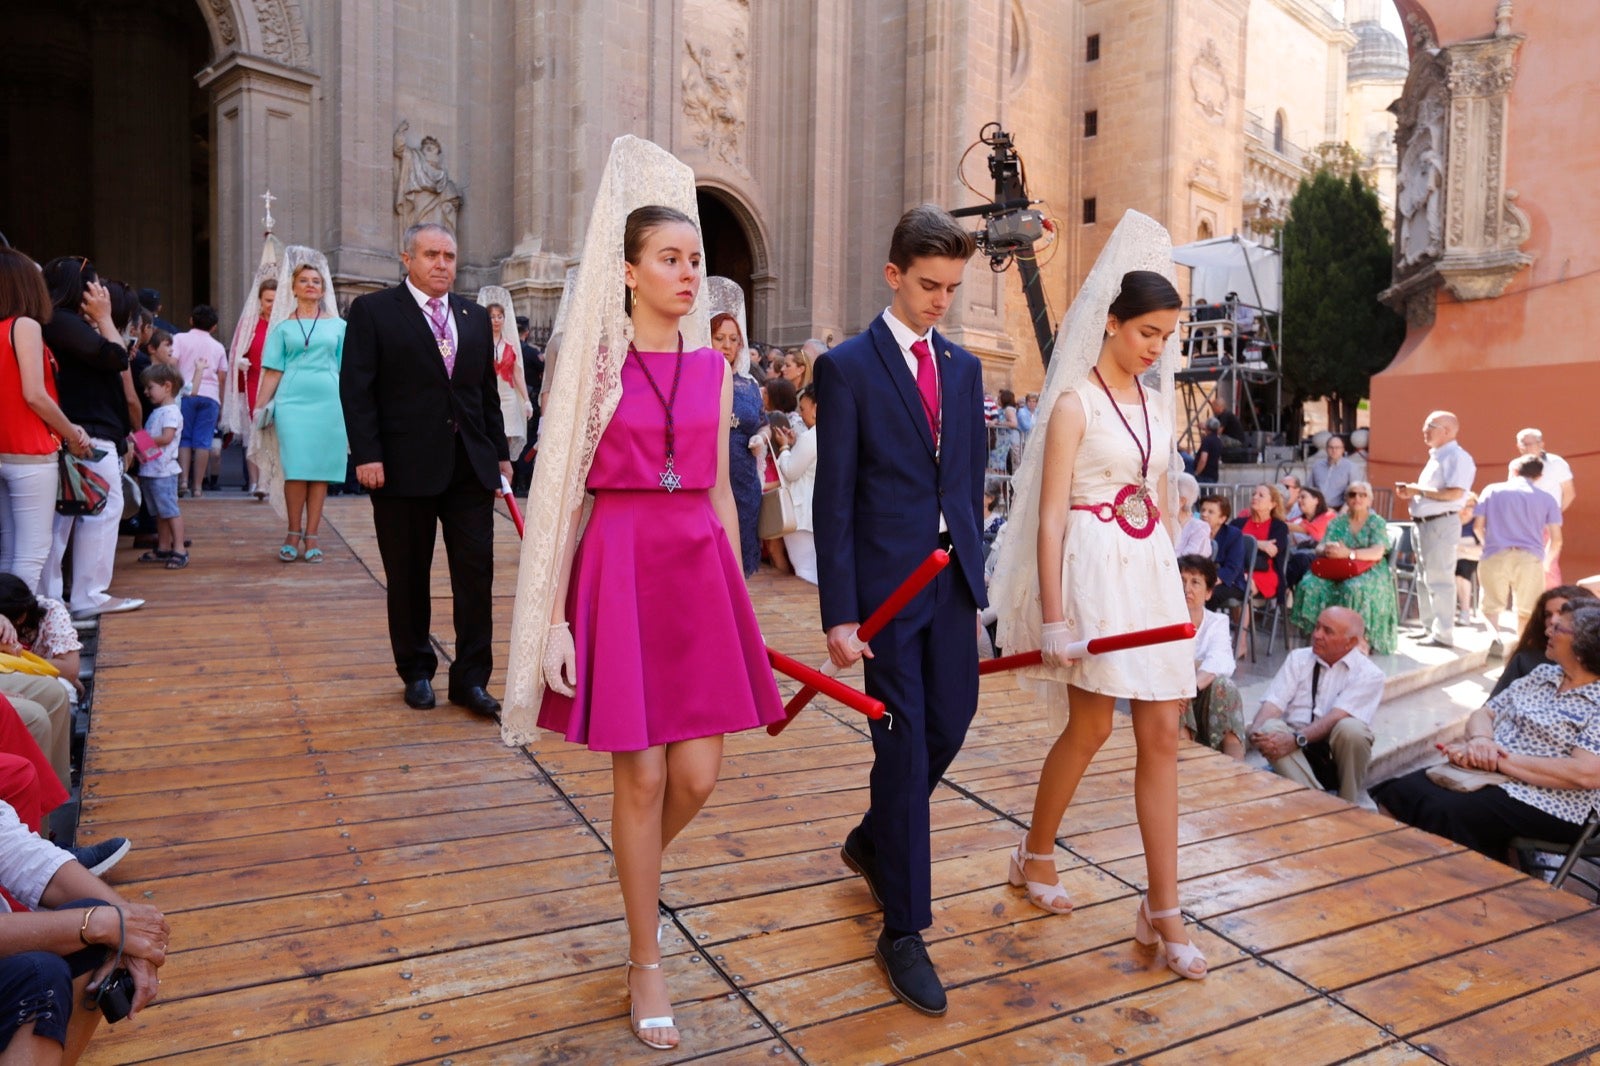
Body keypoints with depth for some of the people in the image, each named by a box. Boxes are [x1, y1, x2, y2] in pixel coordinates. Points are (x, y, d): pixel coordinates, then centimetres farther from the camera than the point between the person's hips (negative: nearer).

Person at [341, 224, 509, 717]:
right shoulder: (372, 311, 1)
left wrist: (500, 453, 12)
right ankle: (417, 672, 24)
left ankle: (470, 679, 9)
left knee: (477, 574, 0)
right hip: (404, 467, -3)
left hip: (470, 466, 3)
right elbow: (357, 389, -5)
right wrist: (366, 454, -13)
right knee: (408, 579, 8)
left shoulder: (475, 317, 14)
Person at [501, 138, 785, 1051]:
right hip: (620, 567, -4)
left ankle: (639, 873, 40)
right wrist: (552, 617, -7)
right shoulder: (593, 361, -1)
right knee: (641, 777, 3)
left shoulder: (713, 368, 10)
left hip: (700, 568, 4)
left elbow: (719, 491, 13)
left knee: (699, 775, 5)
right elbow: (561, 492, -3)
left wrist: (737, 600, 11)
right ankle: (647, 962, 24)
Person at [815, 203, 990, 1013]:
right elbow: (833, 498, -9)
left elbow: (971, 481, 15)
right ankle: (903, 932, 14)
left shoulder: (964, 367, 12)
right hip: (886, 581, -6)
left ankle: (872, 843, 40)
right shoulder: (847, 367, -5)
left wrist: (975, 574, 11)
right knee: (904, 743, -1)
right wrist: (840, 614, -13)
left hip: (952, 579, 6)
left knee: (949, 725, 12)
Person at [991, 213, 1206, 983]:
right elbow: (1050, 513, -12)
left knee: (1162, 734, 3)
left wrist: (1171, 585, 16)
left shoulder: (1155, 404, 13)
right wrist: (1052, 614, -18)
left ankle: (1162, 910, 11)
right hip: (1092, 567, -6)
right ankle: (1036, 854, 30)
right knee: (1091, 728, 4)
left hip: (1151, 571, 6)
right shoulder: (1075, 401, -7)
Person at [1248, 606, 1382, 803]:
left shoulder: (1369, 674, -3)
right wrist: (1255, 731, -25)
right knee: (1270, 728, -28)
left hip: (1337, 751, -2)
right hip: (1297, 753, 2)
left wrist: (1297, 739, -33)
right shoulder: (1298, 658, 8)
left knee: (1351, 728, -33)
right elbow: (1273, 703, -4)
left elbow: (1336, 717, -19)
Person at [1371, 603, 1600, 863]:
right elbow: (1483, 714, 16)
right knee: (1396, 793, -17)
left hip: (1546, 805, -7)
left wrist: (1499, 760, -17)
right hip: (1484, 777, 7)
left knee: (1445, 813, -31)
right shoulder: (1544, 673, 15)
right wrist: (1480, 740, -8)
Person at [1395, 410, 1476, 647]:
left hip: (1441, 523, -10)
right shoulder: (1436, 457, 19)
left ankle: (1443, 634, -4)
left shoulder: (1457, 457, -12)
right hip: (1424, 523, 10)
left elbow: (1454, 493, -23)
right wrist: (1411, 492, 7)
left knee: (1439, 580, -8)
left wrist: (1418, 490, -16)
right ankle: (1429, 629, 22)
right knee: (1424, 580, 14)